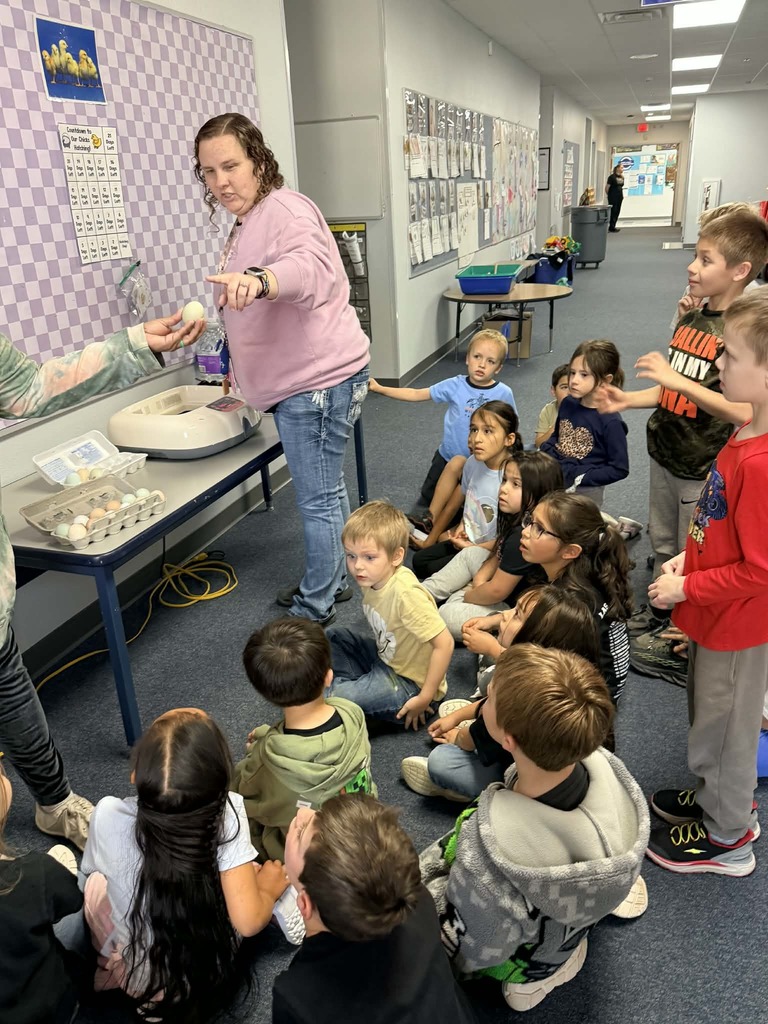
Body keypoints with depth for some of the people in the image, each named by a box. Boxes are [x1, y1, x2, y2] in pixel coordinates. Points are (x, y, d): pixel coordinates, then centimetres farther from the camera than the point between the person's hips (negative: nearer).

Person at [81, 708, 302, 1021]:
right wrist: (268, 888, -6)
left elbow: (93, 867, -5)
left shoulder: (109, 816, -28)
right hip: (215, 973, 0)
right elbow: (248, 921, -28)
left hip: (139, 979, 0)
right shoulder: (227, 814, -32)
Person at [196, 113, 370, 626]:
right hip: (303, 380, 11)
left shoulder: (285, 209, -14)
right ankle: (333, 581, 36)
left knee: (318, 500, -1)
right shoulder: (248, 222, 19)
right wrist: (239, 370, 29)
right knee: (327, 490, 20)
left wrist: (259, 279, -57)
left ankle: (314, 609, 13)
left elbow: (311, 265, -38)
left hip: (319, 380, -11)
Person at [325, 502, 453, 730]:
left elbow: (444, 643, -30)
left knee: (338, 700, -23)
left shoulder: (406, 594, -31)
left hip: (410, 681, -9)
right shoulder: (372, 578, -7)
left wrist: (425, 698, -24)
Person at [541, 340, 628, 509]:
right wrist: (545, 455, -3)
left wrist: (582, 479, -19)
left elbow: (620, 469, -15)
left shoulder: (610, 421, -18)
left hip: (584, 493, -5)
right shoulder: (568, 404, -1)